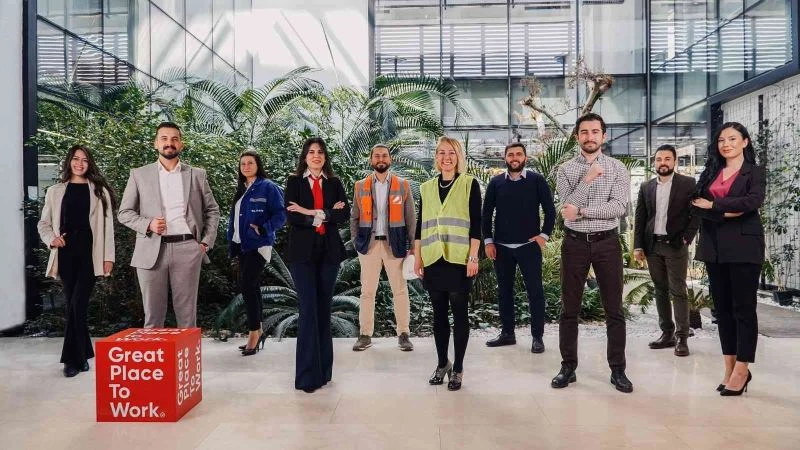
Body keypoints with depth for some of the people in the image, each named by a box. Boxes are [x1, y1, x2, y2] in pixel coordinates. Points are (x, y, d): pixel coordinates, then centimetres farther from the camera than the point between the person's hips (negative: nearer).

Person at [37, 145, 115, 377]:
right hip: (66, 254, 2)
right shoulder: (55, 191, 11)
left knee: (78, 305, -8)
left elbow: (107, 226, 3)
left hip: (90, 253, -2)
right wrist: (51, 239, -6)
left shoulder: (100, 191, 6)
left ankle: (73, 358, 2)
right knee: (71, 305, 6)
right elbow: (43, 223, 15)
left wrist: (108, 256, -3)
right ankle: (82, 355, 19)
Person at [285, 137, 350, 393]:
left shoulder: (334, 183, 11)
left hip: (329, 250, 3)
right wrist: (328, 214, -9)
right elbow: (292, 217, -8)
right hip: (303, 251, -2)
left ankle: (323, 369, 17)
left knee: (324, 308, 7)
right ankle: (307, 375, -2)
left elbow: (345, 214, -3)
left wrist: (313, 213, -11)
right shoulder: (294, 182, 5)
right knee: (308, 309, -8)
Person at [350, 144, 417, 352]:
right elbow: (354, 217, 10)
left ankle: (403, 334, 13)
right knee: (367, 291, 5)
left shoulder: (402, 185, 5)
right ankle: (365, 335, 13)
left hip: (395, 243, -1)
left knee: (400, 291, 3)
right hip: (369, 243, 1)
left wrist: (414, 244, -3)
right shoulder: (361, 186, 8)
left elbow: (410, 216, 4)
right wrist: (355, 240, 0)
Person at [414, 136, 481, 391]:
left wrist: (473, 257, -10)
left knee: (459, 313, 3)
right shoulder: (426, 188, 12)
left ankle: (458, 368, 13)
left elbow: (476, 223, -3)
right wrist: (417, 257, 7)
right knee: (439, 313, 10)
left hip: (459, 259, -3)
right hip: (433, 259, 3)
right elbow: (420, 225, 12)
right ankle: (442, 363, 23)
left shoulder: (469, 184, 1)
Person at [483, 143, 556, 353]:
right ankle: (507, 333, 22)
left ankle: (537, 337, 10)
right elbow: (487, 213, 7)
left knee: (535, 291, 1)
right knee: (504, 290, 10)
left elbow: (550, 210, 2)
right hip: (501, 247, 3)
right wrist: (488, 241, 1)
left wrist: (544, 235, -5)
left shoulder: (537, 180, -1)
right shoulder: (495, 183, 5)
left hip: (529, 245, -2)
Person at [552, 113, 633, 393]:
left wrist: (582, 211, -18)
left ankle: (618, 369, 19)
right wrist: (587, 179, -17)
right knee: (569, 309, 7)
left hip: (607, 243, 0)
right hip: (574, 243, 1)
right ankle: (568, 367, 20)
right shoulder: (565, 170, 2)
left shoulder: (617, 168, 1)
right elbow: (567, 208, -11)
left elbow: (618, 207, -12)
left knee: (614, 309, 6)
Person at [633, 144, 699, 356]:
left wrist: (686, 238, -10)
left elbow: (697, 214, -2)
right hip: (652, 246, 4)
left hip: (675, 245, -4)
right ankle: (667, 333, 18)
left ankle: (682, 337, 3)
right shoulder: (646, 187, 10)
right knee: (660, 291, 9)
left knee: (678, 291, -3)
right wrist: (638, 245, 3)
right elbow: (639, 218, 9)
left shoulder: (688, 184, 0)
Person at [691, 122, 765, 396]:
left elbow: (753, 201, -15)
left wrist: (713, 205, -10)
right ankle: (730, 367, 15)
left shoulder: (755, 172, 4)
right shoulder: (710, 172, 14)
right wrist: (727, 213, -13)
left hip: (743, 246, -4)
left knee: (743, 308, -3)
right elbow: (697, 205, 0)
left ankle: (742, 370, 5)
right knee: (722, 307, 7)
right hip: (714, 247, 4)